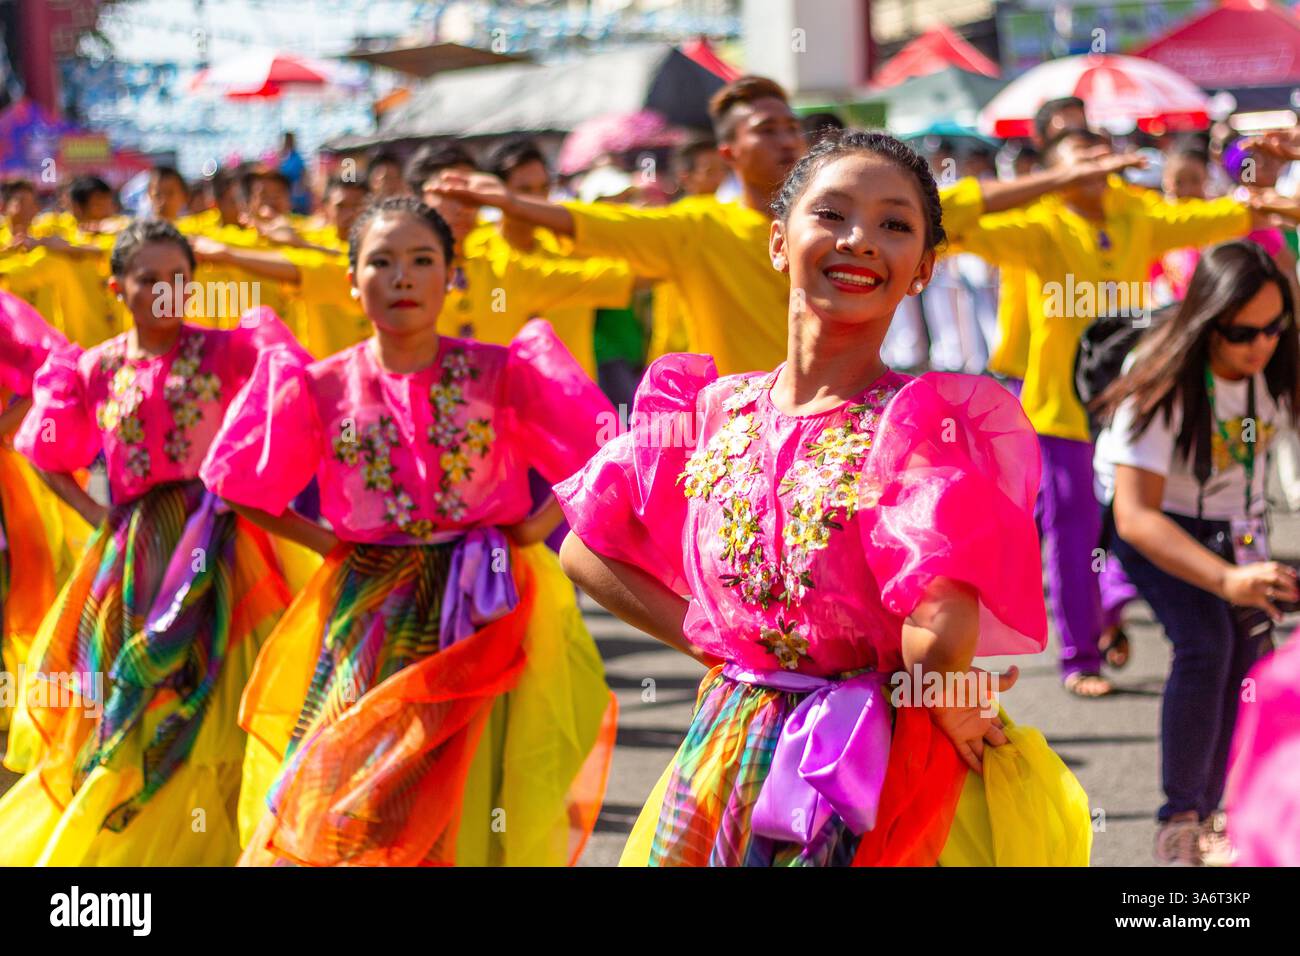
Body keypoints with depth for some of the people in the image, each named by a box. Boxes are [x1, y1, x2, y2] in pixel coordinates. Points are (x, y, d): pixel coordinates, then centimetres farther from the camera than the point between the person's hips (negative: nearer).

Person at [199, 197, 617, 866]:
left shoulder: (501, 373, -4)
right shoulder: (323, 389, -1)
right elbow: (242, 488, 8)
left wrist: (536, 527, -9)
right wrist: (326, 542, 0)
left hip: (483, 613, -1)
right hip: (366, 620, 1)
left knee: (475, 807, 1)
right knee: (346, 810, 3)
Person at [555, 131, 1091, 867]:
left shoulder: (927, 424, -15)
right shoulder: (711, 412, 1)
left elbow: (939, 636, -28)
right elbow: (588, 551, 10)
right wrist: (711, 642, 3)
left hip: (878, 779, -4)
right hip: (729, 770, 4)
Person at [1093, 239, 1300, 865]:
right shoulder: (1164, 386, -32)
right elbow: (1135, 516, -38)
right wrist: (1228, 580, -49)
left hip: (1233, 520, 5)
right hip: (1153, 521, -5)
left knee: (1246, 651, -10)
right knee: (1204, 643, -24)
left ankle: (1206, 816, 2)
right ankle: (1178, 824, -16)